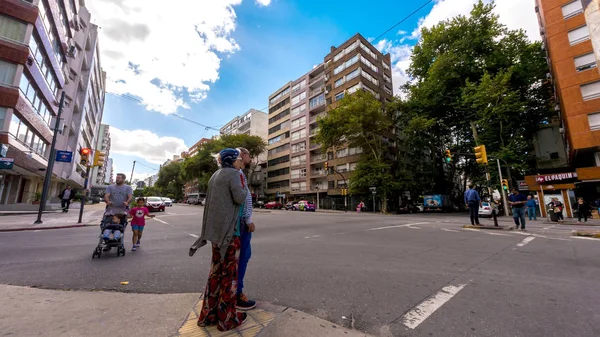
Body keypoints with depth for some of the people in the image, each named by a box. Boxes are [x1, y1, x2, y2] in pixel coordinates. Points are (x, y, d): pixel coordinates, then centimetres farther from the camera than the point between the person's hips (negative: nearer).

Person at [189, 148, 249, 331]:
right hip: (229, 228, -8)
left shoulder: (216, 175, 15)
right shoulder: (233, 174, -11)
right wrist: (244, 187, -2)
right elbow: (239, 198, -19)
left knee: (217, 269, 16)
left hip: (217, 227, 8)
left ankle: (208, 314, 27)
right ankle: (227, 318, 15)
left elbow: (210, 201, 18)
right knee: (229, 270, 2)